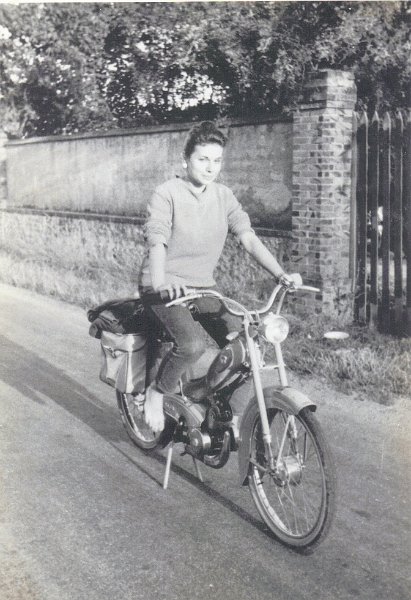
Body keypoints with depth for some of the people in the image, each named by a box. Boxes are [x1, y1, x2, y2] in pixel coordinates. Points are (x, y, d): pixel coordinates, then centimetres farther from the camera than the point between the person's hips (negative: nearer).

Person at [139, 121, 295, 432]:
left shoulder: (224, 196, 6)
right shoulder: (167, 194, -11)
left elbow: (249, 237, -2)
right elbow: (157, 242, -25)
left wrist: (281, 273, -17)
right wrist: (160, 282, -45)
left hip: (203, 286, 6)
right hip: (166, 287, -5)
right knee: (192, 344, -30)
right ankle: (157, 392, -2)